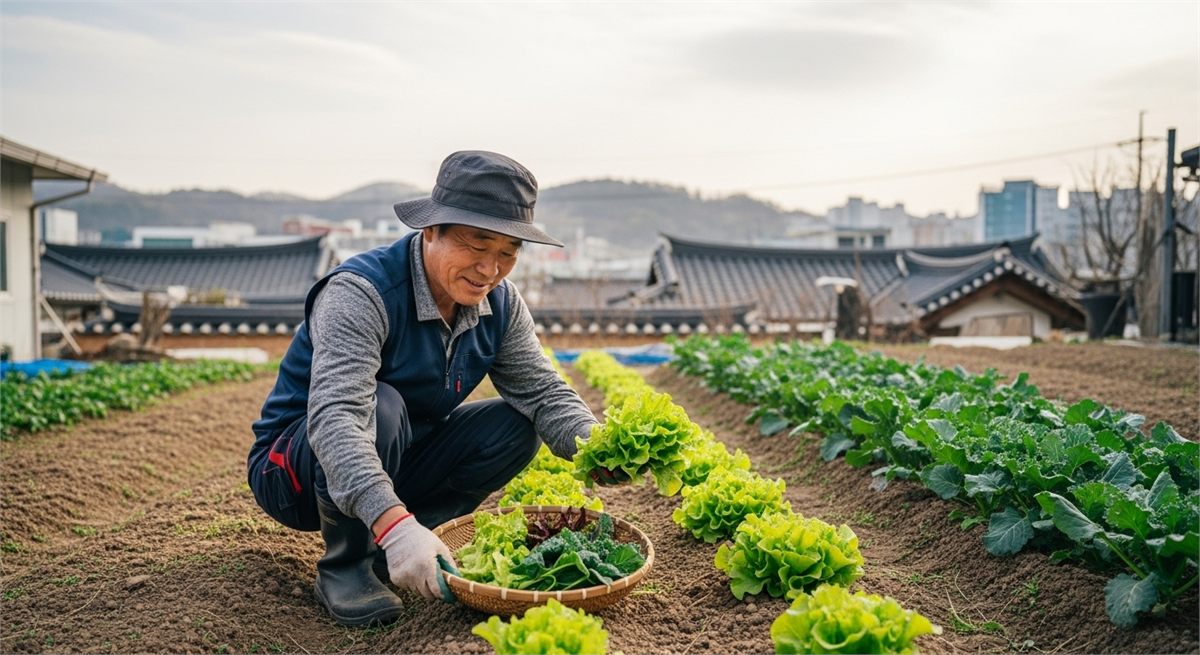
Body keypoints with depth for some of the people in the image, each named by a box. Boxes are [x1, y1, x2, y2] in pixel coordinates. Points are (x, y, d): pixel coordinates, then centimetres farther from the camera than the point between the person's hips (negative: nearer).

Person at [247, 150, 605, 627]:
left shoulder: (500, 304, -8)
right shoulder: (361, 294, -29)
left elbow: (543, 391, -9)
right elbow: (334, 414, -41)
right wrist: (392, 520, -55)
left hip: (395, 467, 6)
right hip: (292, 471, -6)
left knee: (515, 426, -12)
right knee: (379, 406, -35)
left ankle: (382, 547, -2)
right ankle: (344, 565, -12)